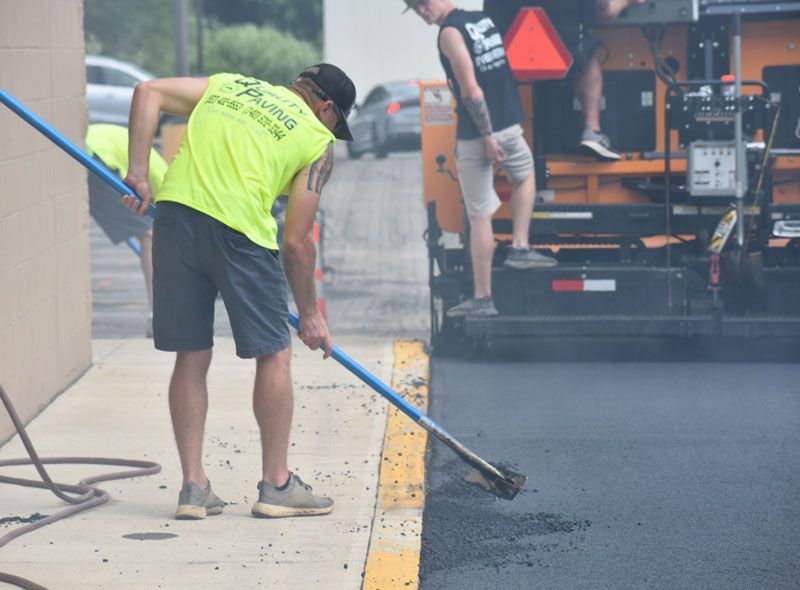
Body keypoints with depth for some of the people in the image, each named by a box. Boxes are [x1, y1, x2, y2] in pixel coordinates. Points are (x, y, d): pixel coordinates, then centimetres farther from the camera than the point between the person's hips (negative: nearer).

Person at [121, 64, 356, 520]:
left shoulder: (227, 85, 25)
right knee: (274, 353, 10)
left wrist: (139, 173, 9)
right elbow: (297, 242, 8)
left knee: (192, 358, 13)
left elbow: (149, 93, 12)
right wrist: (310, 314, 17)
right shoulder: (318, 142, 12)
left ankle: (194, 487, 16)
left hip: (175, 212, 5)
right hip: (238, 227, -4)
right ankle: (277, 485, 16)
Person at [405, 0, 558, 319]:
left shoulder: (450, 32, -13)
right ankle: (520, 247, 26)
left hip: (476, 134, -7)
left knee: (479, 217, 0)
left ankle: (482, 298, 5)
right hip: (510, 123, 7)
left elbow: (471, 90, -20)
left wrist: (486, 136, -18)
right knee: (524, 174, 37)